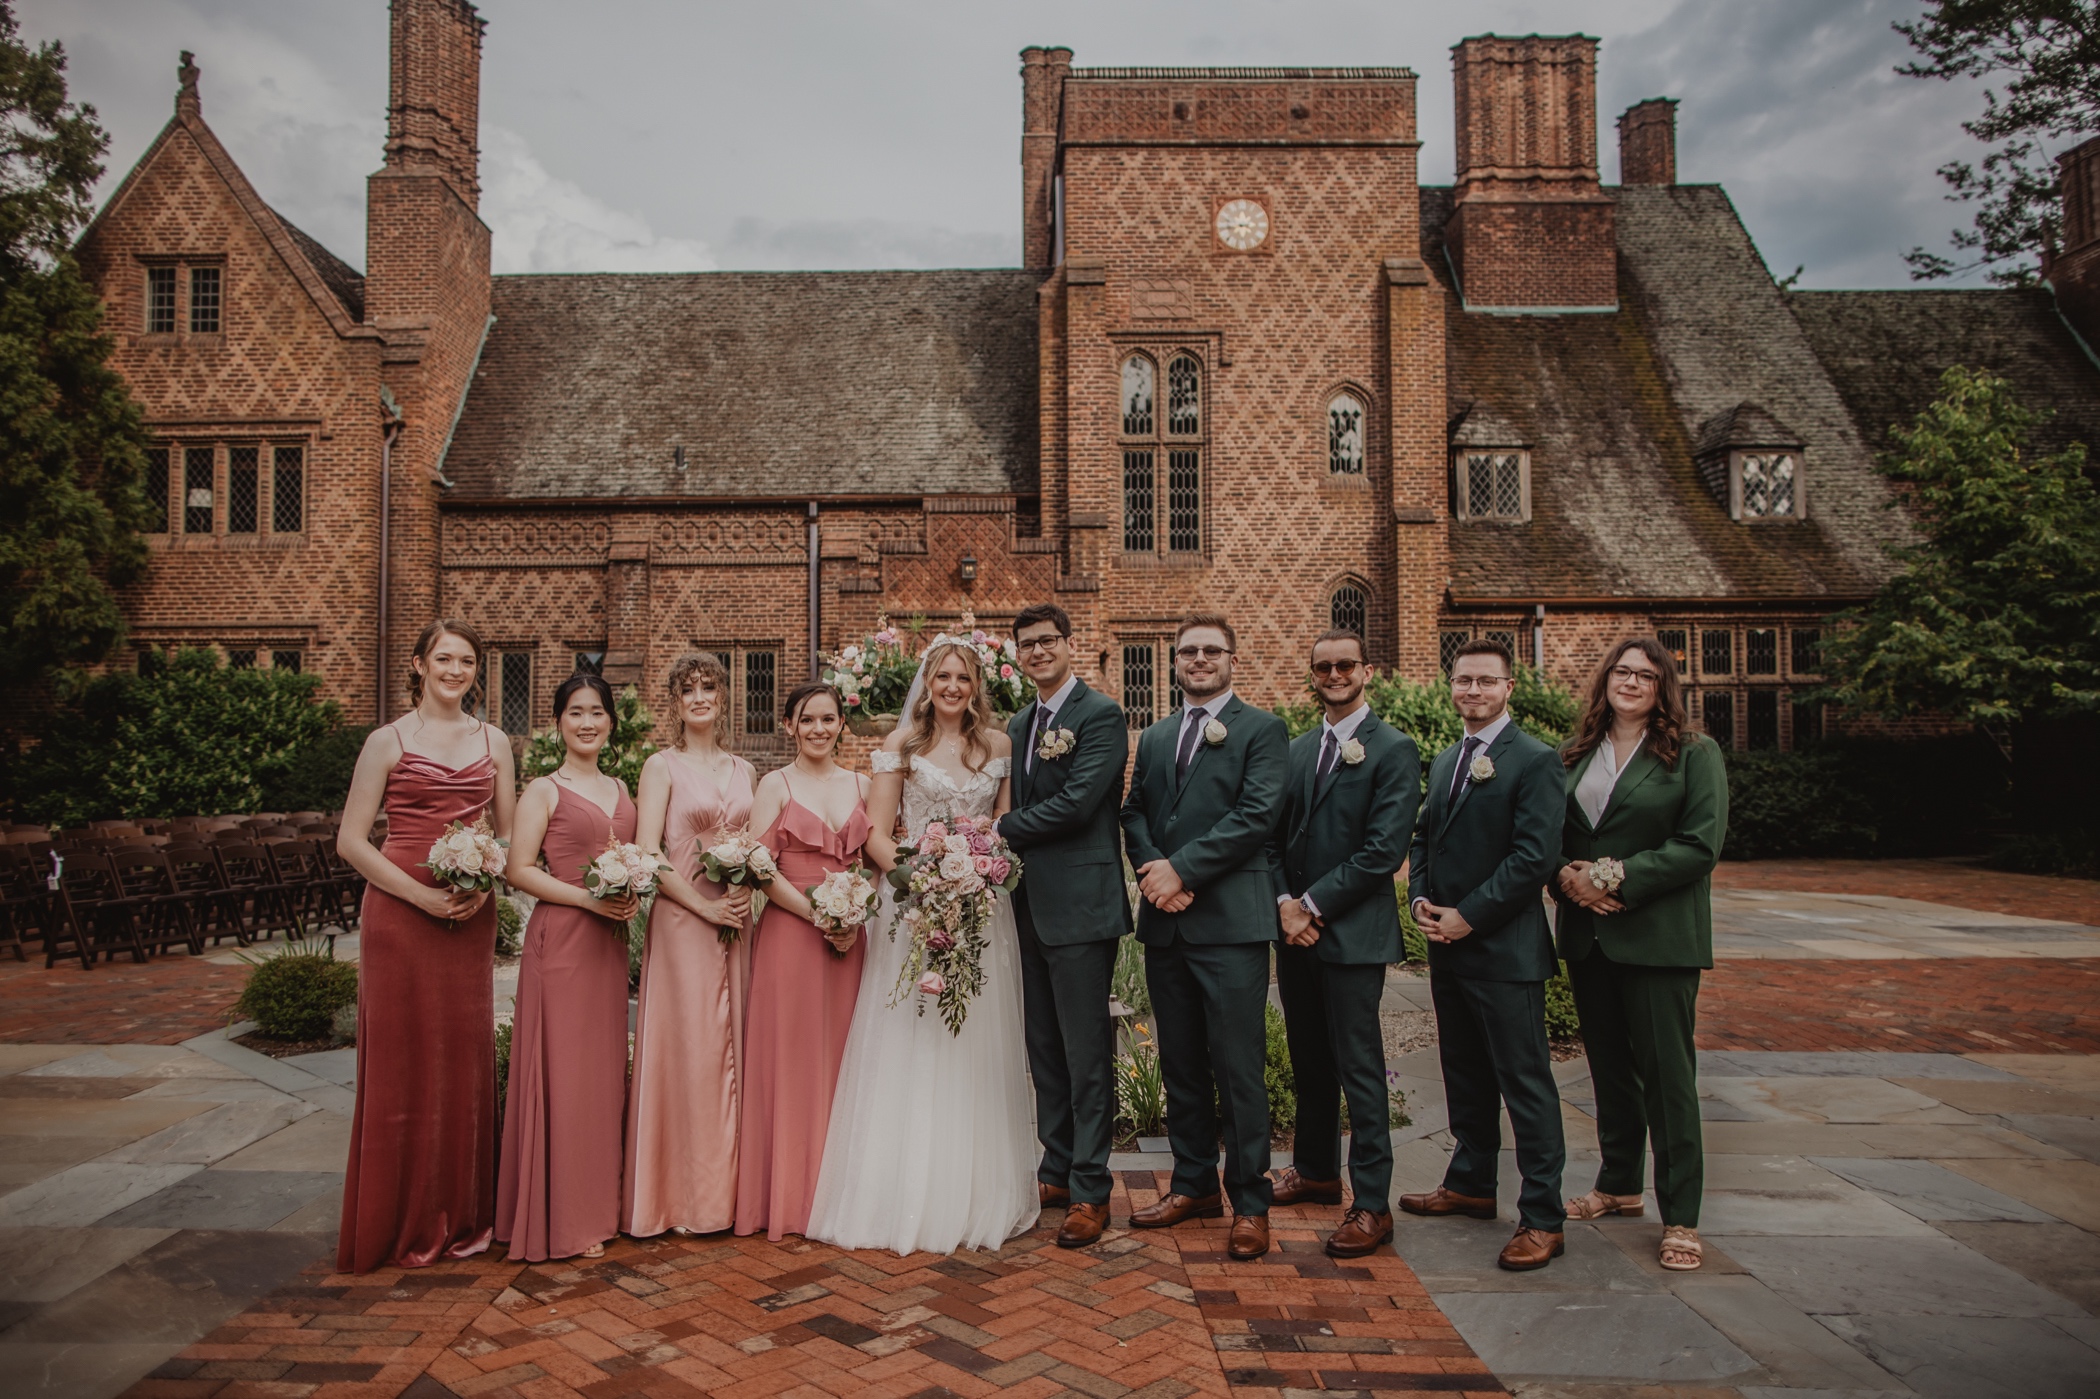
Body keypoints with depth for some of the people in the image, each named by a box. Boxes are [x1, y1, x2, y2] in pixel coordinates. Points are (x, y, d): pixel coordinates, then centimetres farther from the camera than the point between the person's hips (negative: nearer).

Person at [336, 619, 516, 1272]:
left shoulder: (494, 742, 10)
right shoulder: (388, 741, -1)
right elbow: (351, 840, -4)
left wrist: (486, 883, -6)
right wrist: (422, 895, -14)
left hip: (471, 917, 4)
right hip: (400, 914, -3)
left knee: (465, 1058, 8)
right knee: (403, 1060, 2)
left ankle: (462, 1214, 22)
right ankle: (402, 1224, 16)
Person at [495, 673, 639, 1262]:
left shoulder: (620, 789, 15)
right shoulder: (543, 790, -3)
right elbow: (518, 869, -9)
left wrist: (631, 894, -1)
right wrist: (587, 897, -18)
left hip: (609, 939, 6)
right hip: (560, 936, -6)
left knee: (603, 1069, 10)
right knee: (562, 1068, -2)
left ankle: (596, 1205, 21)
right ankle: (563, 1219, 8)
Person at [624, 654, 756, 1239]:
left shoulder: (744, 771, 14)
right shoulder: (662, 767, 0)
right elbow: (647, 856, -8)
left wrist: (748, 893, -3)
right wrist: (705, 906, -13)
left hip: (737, 921, 5)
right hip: (682, 921, -4)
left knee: (734, 1044, 7)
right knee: (687, 1047, -2)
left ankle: (731, 1185, 18)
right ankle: (687, 1194, 9)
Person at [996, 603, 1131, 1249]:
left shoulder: (1101, 715, -8)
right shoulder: (1019, 724, 17)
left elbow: (1075, 802, -18)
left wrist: (1000, 830, -10)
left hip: (1080, 905, -8)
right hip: (1032, 906, 8)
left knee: (1086, 1052, -1)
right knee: (1044, 1049, 15)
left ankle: (1089, 1192, 9)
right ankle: (1056, 1172, 27)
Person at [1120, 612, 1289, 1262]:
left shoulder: (1262, 730, 0)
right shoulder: (1154, 738, 18)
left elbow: (1256, 814, -11)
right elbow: (1134, 812, 13)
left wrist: (1183, 869, -15)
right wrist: (1153, 868, -7)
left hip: (1230, 920, -6)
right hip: (1165, 922, 6)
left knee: (1238, 1067, -2)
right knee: (1180, 1063, 14)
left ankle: (1249, 1202, 11)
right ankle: (1194, 1184, 27)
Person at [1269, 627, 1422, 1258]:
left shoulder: (1394, 750, -7)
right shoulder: (1297, 750, 13)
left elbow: (1384, 850, -14)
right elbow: (1277, 834, 13)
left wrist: (1314, 905, -13)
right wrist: (1285, 901, -4)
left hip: (1353, 932, -6)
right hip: (1296, 927, 6)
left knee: (1359, 1069, -1)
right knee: (1309, 1063, 17)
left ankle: (1371, 1203, 8)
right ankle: (1316, 1171, 32)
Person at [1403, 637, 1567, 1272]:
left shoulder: (1534, 760, -10)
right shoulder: (1444, 762, 14)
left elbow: (1534, 856, -17)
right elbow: (1424, 839, 19)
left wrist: (1468, 916, -17)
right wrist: (1420, 899, 1)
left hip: (1505, 950, -7)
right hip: (1449, 949, 8)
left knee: (1525, 1083, -1)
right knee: (1465, 1076, 18)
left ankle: (1543, 1218, 7)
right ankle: (1471, 1184, 32)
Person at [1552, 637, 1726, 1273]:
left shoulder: (1693, 754, -3)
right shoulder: (1574, 756, 9)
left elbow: (1700, 845, -11)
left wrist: (1622, 879, -17)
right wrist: (1566, 875, -9)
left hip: (1658, 935, -4)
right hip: (1587, 933, 5)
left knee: (1667, 1072, -1)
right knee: (1609, 1066, 15)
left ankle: (1680, 1217, 9)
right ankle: (1618, 1185, 30)